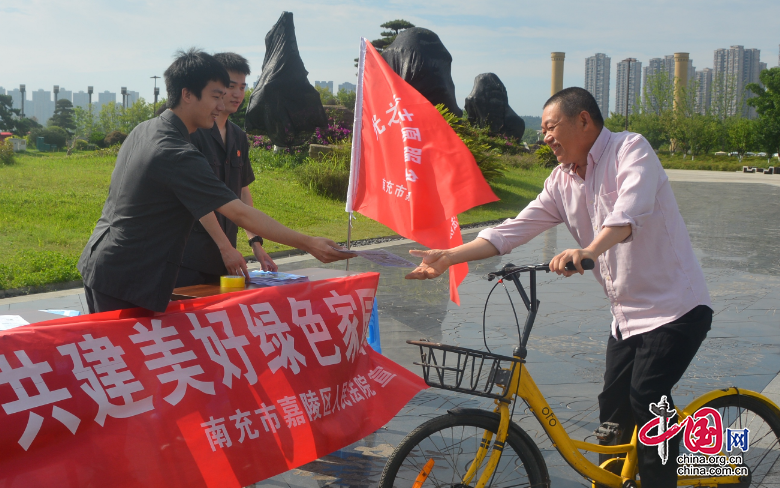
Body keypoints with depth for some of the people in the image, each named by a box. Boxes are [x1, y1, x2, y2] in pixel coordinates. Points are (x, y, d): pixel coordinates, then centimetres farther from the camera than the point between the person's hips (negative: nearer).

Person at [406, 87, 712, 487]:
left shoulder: (631, 150, -13)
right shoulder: (562, 181, 8)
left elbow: (630, 211, -32)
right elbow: (515, 229, 4)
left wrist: (587, 251, -50)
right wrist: (449, 256, -4)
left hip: (674, 306, -7)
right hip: (627, 314, 7)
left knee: (646, 395, -21)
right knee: (613, 409, 8)